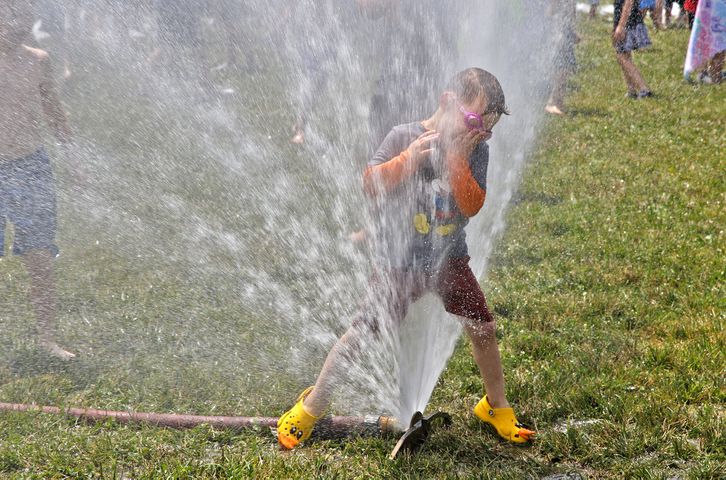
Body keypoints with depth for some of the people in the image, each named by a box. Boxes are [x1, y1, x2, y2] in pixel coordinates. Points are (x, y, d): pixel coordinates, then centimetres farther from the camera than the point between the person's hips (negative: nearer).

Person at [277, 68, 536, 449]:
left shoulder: (475, 150, -2)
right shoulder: (404, 136, -11)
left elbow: (472, 206, -12)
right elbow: (369, 185, -14)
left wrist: (456, 159, -22)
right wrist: (408, 158, -28)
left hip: (449, 259, 4)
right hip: (399, 261, -3)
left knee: (483, 329, 7)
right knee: (362, 334, -4)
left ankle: (496, 407, 31)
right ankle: (310, 408, 13)